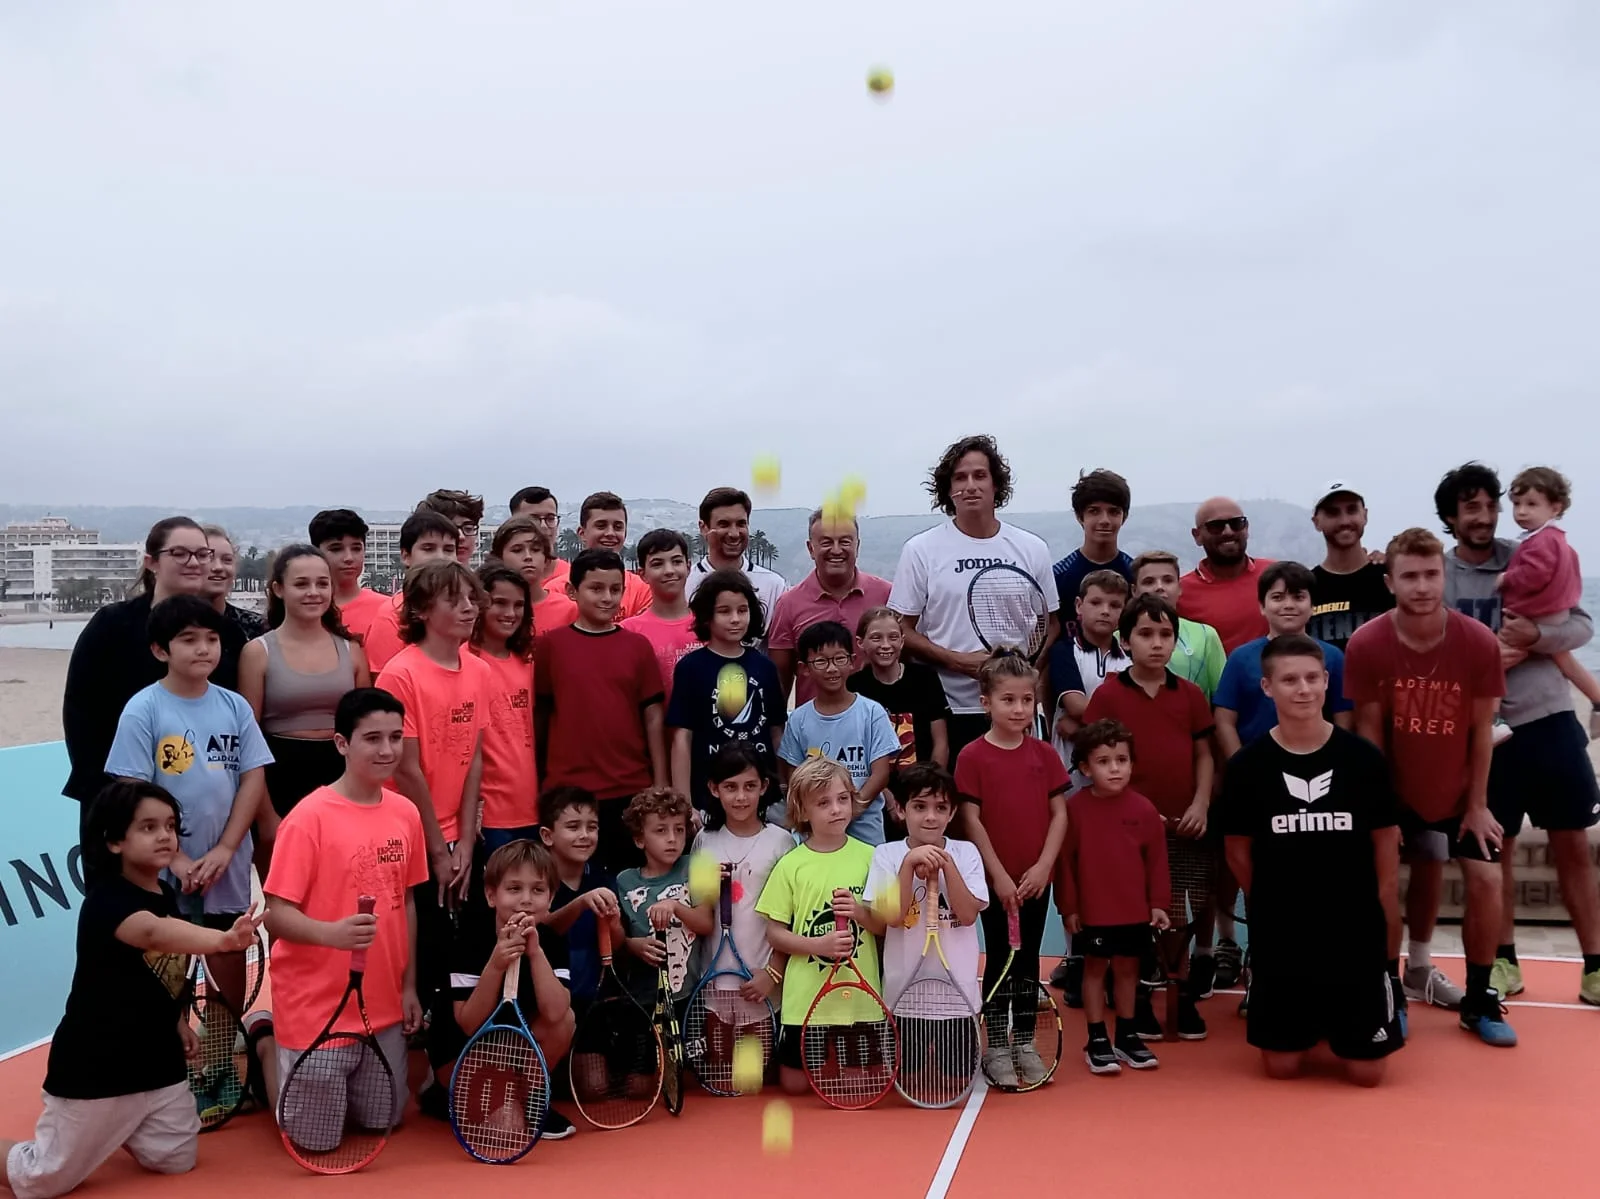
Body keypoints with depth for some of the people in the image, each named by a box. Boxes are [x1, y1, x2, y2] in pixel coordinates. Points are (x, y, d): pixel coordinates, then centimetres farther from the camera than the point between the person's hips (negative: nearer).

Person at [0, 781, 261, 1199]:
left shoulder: (167, 895, 2)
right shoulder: (105, 900, -24)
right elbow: (152, 933, -47)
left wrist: (179, 1021, 7)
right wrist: (222, 940, -62)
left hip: (159, 1060, 7)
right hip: (94, 1067, -7)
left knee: (176, 1161, 14)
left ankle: (111, 1129, 38)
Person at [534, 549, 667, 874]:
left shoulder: (638, 646, 4)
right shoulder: (550, 644, 0)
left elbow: (652, 717, 5)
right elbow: (539, 714, 4)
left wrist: (660, 784, 2)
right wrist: (538, 781, 3)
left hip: (632, 790, 1)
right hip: (568, 790, -1)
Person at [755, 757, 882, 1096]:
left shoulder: (869, 857, 0)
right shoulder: (791, 865, -3)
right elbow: (774, 934, -2)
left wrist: (861, 912, -16)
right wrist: (819, 945, -17)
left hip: (861, 994, 1)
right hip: (806, 997, -1)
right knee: (795, 1085, 5)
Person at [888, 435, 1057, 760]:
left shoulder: (1032, 550, 7)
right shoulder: (921, 550, 0)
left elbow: (1049, 625, 14)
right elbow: (903, 632, 0)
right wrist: (959, 661, -13)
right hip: (945, 713, -2)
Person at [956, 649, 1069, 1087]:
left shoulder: (1045, 755, 2)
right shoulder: (972, 757, -9)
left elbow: (1059, 814, 2)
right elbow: (972, 821, -10)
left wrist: (1044, 865, -8)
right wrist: (998, 875, -13)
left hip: (1036, 879, 3)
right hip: (995, 879, -3)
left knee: (1028, 961, 11)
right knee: (999, 961, 6)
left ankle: (1026, 1045, 22)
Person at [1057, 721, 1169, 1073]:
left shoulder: (1144, 809, -4)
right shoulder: (1074, 807, -9)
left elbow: (1157, 861, 2)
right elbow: (1064, 861, -6)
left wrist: (1158, 903, 0)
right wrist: (1068, 907, -6)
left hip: (1135, 911, 2)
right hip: (1091, 911, -2)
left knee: (1127, 969, 14)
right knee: (1095, 968, 7)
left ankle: (1127, 1036, 27)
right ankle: (1097, 1041, 16)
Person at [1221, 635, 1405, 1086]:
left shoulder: (1364, 759, -7)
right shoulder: (1246, 766, -7)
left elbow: (1386, 850, 1)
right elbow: (1238, 852, 4)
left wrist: (1388, 936, 1)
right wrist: (1274, 906, 4)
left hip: (1356, 934, 0)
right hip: (1278, 937, 0)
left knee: (1366, 1073, 4)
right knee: (1280, 1068, 6)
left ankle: (1336, 1024, 35)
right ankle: (1312, 1024, 37)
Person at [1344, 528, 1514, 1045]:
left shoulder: (1479, 642, -20)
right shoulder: (1366, 644, -21)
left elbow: (1481, 729, -9)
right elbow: (1369, 729, -12)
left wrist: (1477, 804, -5)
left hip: (1458, 789, 1)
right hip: (1395, 788, -1)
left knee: (1485, 877, -5)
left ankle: (1479, 1001, 10)